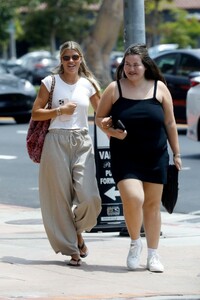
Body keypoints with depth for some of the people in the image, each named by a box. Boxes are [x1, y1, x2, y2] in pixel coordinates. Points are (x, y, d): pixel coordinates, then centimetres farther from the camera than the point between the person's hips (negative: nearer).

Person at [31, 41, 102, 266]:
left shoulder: (88, 84, 9)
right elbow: (35, 113, 3)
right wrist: (59, 111, -9)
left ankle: (78, 232, 19)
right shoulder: (51, 82, 3)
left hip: (82, 142, 2)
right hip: (57, 140, -2)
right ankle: (71, 249, 8)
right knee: (60, 197, -3)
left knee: (88, 197, -12)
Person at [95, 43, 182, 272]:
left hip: (155, 157, 2)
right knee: (133, 198, -20)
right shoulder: (114, 89, -1)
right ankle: (135, 243, 6)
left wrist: (176, 153, 8)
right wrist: (111, 131, -14)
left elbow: (170, 123, 8)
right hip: (125, 157, -2)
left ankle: (153, 254, 19)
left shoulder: (159, 88, 2)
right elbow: (99, 118, 6)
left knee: (152, 204, 7)